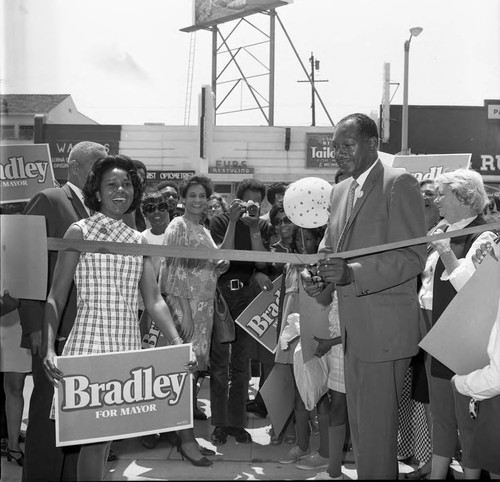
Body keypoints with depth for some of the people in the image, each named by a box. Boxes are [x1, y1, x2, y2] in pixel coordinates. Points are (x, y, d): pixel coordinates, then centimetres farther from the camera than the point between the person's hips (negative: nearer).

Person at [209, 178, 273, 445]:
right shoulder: (220, 222, -3)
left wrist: (254, 228, -13)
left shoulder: (263, 226, 6)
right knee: (219, 362, -1)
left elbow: (261, 263, -5)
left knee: (242, 362, 6)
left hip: (247, 295, 3)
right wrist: (233, 221, -19)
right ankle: (220, 423, 8)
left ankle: (237, 422, 15)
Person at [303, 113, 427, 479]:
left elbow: (412, 257, -17)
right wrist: (319, 277, -2)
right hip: (353, 329, 8)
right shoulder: (340, 190, 13)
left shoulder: (399, 184, -11)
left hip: (384, 329, -8)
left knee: (377, 428, 0)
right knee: (360, 425, 19)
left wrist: (352, 273, -29)